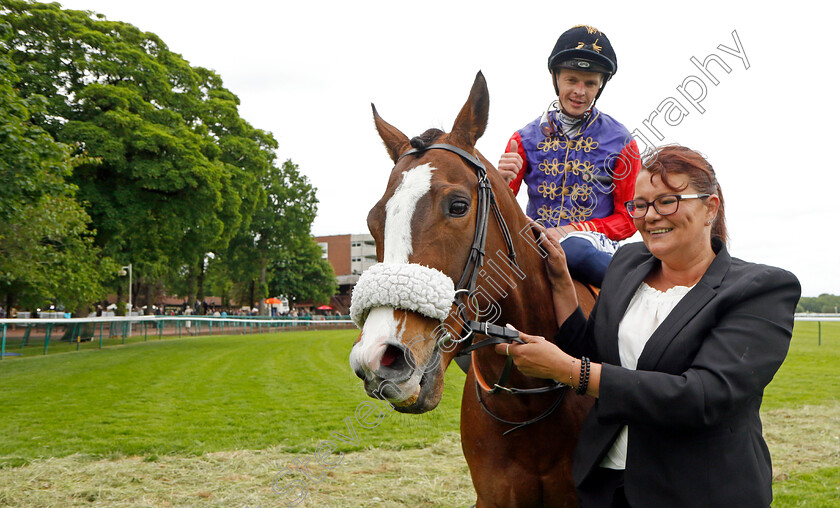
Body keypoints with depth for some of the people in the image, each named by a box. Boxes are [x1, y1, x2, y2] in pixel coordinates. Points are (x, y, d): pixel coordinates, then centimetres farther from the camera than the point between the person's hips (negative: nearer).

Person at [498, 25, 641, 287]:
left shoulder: (620, 141, 3)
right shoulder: (526, 138, 8)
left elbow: (628, 218, 4)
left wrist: (576, 230, -13)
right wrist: (501, 182, -19)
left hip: (593, 244, -3)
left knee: (573, 249, -38)